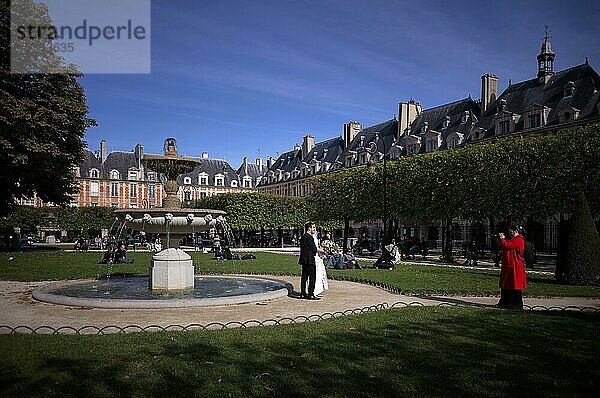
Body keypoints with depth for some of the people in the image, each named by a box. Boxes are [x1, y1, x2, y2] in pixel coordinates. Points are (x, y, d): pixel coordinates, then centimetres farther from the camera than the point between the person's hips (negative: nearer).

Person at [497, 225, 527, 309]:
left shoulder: (519, 240, -11)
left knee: (515, 285, -5)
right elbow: (502, 248, 19)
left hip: (515, 267, -10)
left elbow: (506, 246, -20)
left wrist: (502, 238, -6)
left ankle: (517, 304, 2)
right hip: (508, 266, 10)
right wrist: (500, 239, 7)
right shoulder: (513, 239, 21)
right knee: (506, 284, 12)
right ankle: (505, 302, 18)